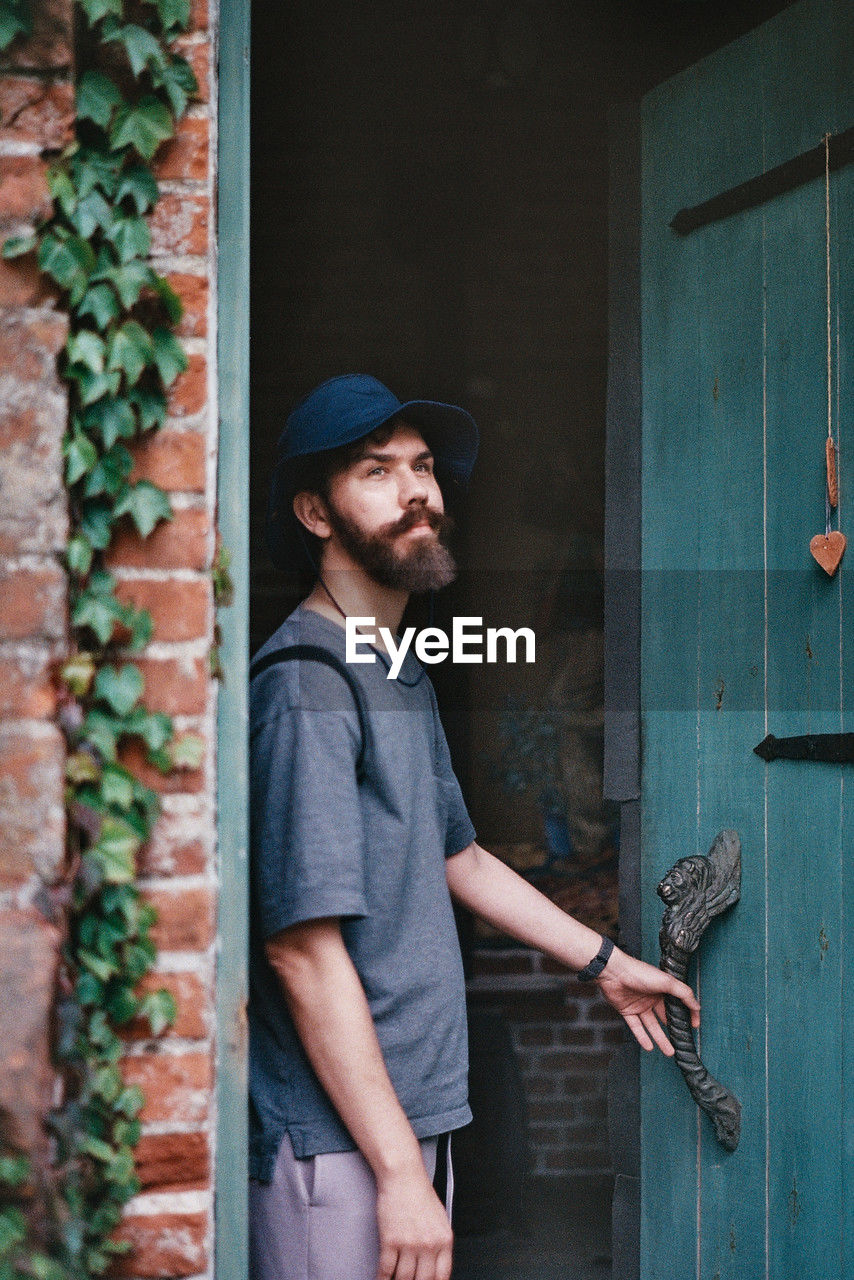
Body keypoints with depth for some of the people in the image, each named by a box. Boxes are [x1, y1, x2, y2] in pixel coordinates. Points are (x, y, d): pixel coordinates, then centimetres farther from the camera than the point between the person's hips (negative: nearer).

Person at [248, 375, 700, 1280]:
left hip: (420, 1109, 9)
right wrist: (400, 1171, -22)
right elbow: (304, 946, -21)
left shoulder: (402, 674, 16)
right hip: (337, 1137, -9)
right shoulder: (305, 685, -16)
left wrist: (605, 964, 34)